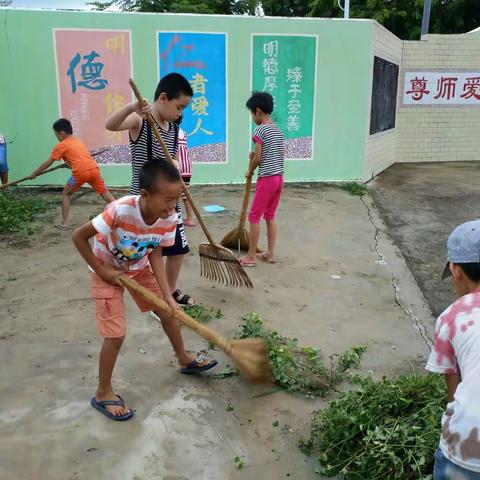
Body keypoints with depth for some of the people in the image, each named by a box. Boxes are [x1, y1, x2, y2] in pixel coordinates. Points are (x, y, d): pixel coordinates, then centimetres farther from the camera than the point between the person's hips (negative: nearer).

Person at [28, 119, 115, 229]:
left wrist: (34, 173, 27)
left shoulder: (61, 145, 11)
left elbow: (48, 163, 16)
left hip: (81, 172, -5)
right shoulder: (79, 141, 28)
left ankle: (64, 223, 14)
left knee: (66, 194, 16)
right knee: (105, 193, 11)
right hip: (94, 169, 5)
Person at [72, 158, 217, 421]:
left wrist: (167, 295, -22)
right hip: (109, 271, -5)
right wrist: (102, 271, -24)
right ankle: (103, 393, 13)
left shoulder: (169, 218, -24)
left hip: (140, 268, 5)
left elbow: (155, 254, -15)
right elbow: (79, 236, -29)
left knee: (168, 311, 13)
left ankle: (184, 359, 38)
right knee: (116, 334, -8)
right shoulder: (121, 210, -40)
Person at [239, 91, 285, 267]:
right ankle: (270, 253, 21)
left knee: (254, 216, 1)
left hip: (266, 178, -8)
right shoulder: (279, 131, 13)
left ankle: (251, 256, 6)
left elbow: (257, 158, -15)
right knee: (270, 216, 16)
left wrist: (250, 171, 4)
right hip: (279, 177, 8)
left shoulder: (260, 129, -12)